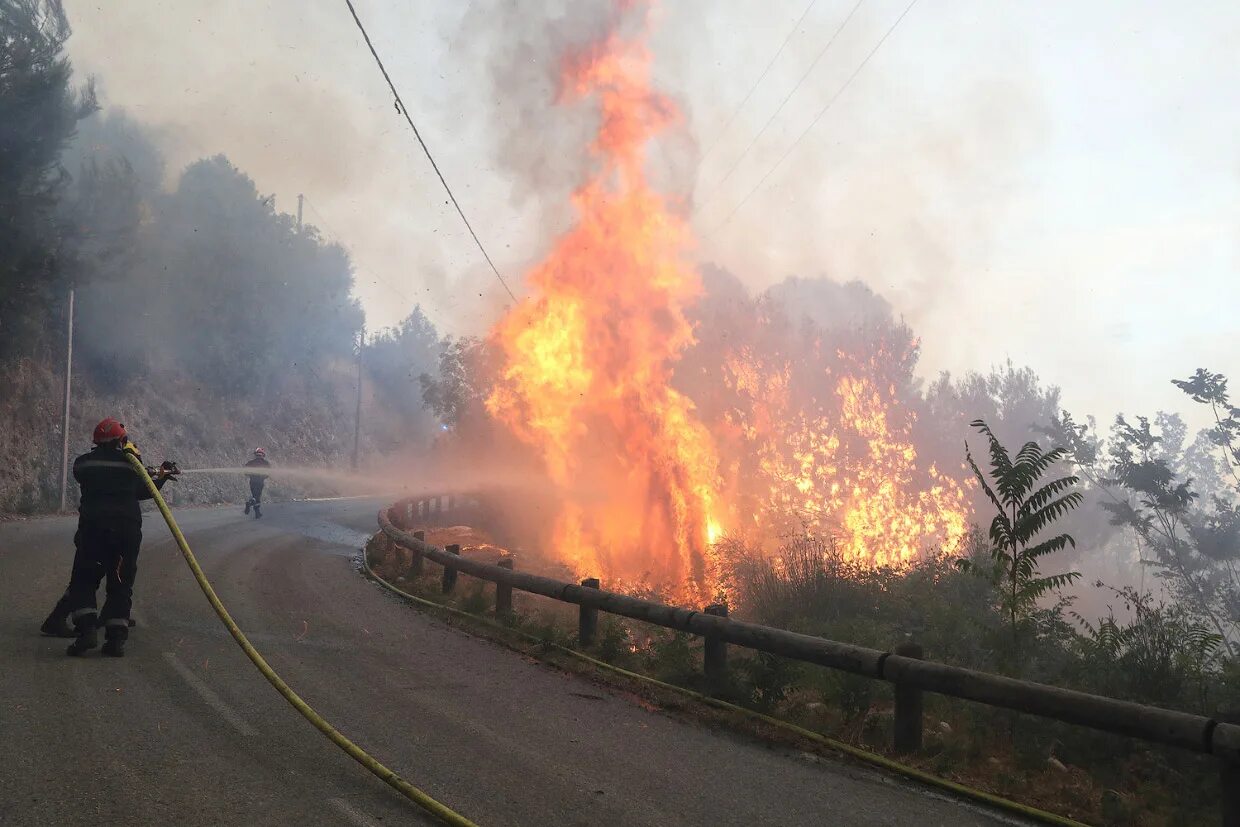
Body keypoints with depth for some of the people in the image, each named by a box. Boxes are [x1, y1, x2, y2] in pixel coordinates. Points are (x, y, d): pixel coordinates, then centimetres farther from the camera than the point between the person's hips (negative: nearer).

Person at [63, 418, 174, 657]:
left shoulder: (84, 462, 6)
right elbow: (142, 491, 15)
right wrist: (161, 477, 32)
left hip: (93, 527, 0)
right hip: (127, 528, 0)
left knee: (83, 579, 7)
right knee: (120, 584, 7)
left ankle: (86, 629, -11)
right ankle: (116, 637, 0)